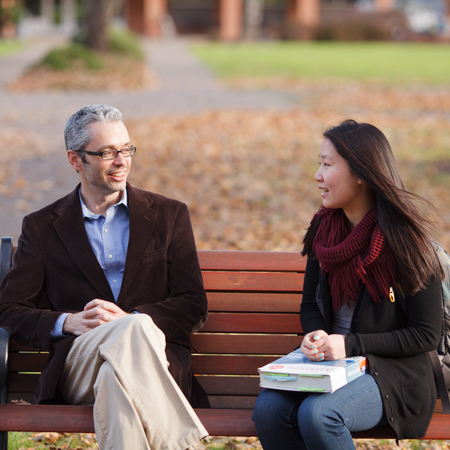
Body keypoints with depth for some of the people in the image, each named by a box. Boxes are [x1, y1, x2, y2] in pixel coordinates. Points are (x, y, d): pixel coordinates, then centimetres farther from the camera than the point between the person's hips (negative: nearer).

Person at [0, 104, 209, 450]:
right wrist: (67, 322, -10)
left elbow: (194, 306, 9)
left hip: (157, 362, 0)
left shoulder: (168, 215, 15)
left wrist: (129, 317, -10)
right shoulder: (42, 227, 16)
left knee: (116, 377, -38)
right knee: (136, 329, -35)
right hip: (76, 365, 0)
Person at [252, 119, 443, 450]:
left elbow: (426, 335, -9)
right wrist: (315, 335, -7)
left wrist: (349, 345, -16)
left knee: (317, 414, -33)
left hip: (393, 372, -5)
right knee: (269, 409, -24)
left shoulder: (405, 242, -11)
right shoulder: (324, 231, 8)